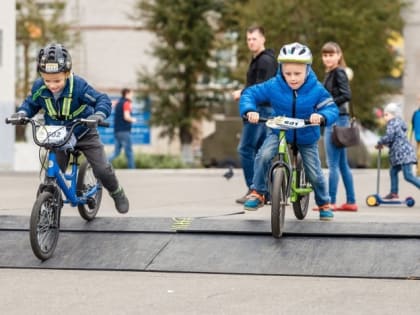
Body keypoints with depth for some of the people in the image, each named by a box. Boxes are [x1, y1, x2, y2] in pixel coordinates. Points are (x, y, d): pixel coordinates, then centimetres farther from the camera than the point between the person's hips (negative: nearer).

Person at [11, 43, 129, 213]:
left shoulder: (78, 85, -30)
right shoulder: (39, 87, -19)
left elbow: (102, 99, -29)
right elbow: (31, 103, 1)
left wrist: (99, 114, -50)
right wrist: (22, 113, -21)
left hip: (84, 133, -3)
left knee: (102, 169, -5)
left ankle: (117, 194, 23)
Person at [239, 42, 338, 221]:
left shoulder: (316, 90, -21)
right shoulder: (273, 86, -19)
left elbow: (332, 109, -23)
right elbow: (250, 93, -12)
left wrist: (321, 116, -46)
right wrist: (249, 110, -32)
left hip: (306, 137, 0)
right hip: (279, 132, 0)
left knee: (315, 174, 3)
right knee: (263, 156, -28)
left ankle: (324, 204, 31)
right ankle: (257, 193, -10)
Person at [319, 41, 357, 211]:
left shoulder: (339, 72, -10)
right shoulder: (330, 73, 17)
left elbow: (346, 95, -21)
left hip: (337, 119, -10)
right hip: (334, 121, 10)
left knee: (333, 164, -7)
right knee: (342, 164, 12)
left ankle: (331, 202, -4)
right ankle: (351, 202, 16)